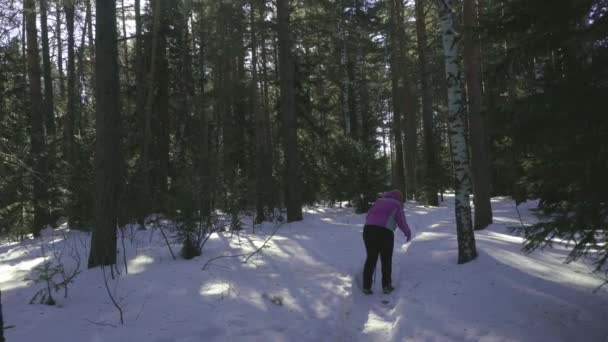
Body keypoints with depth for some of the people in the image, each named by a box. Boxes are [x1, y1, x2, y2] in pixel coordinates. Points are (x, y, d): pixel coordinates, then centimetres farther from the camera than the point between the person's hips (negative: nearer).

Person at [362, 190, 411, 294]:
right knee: (386, 260, 14)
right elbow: (402, 222, 6)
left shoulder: (379, 201, 21)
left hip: (368, 229, 4)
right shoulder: (397, 205, 11)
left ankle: (366, 287, 13)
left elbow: (368, 216, 19)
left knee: (371, 258, 13)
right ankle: (386, 286, 19)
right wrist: (408, 233, 24)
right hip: (385, 232, -4)